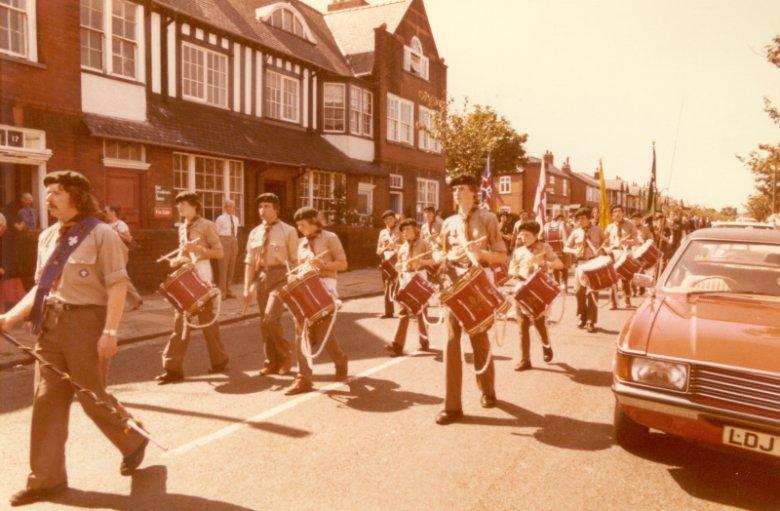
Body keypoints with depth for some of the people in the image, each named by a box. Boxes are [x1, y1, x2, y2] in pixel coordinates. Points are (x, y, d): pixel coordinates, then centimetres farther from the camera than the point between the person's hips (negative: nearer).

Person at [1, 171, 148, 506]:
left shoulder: (100, 233, -8)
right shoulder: (47, 237, 13)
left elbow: (117, 286, -13)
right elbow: (40, 287, 18)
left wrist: (110, 331, -20)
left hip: (86, 322, -7)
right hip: (50, 324, 7)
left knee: (92, 396, 3)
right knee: (47, 400, 7)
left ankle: (133, 443, 28)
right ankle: (46, 478, 18)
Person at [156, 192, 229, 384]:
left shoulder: (207, 225, -6)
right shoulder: (182, 227, 15)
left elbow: (219, 253, -8)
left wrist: (198, 248, -21)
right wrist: (178, 259, 1)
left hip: (202, 277, -6)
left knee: (207, 320, 4)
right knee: (180, 320, 1)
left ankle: (219, 360, 21)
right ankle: (173, 367, 3)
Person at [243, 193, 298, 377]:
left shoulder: (288, 231, 0)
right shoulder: (255, 233, 12)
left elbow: (294, 260, -3)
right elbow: (249, 262, 12)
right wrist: (247, 288, 6)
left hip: (281, 276, -5)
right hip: (261, 277, 5)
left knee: (271, 318, -17)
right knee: (264, 322, 8)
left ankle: (285, 356, 5)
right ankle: (272, 362, 21)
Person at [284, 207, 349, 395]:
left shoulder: (330, 238, 0)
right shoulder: (302, 243, 17)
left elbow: (343, 264, -4)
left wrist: (321, 265, -17)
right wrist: (296, 276, -1)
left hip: (325, 287, -6)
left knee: (322, 331, -8)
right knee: (303, 332, -4)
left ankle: (341, 361, 21)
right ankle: (304, 378, -1)